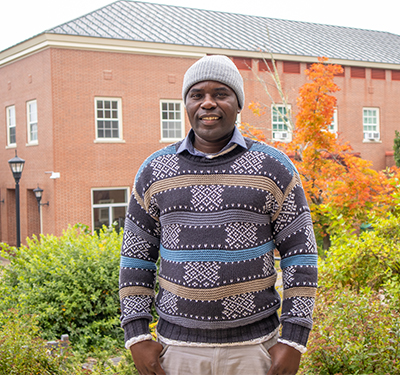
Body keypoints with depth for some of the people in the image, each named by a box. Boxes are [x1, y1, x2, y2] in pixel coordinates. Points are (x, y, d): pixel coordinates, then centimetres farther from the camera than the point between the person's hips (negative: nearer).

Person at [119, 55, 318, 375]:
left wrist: (293, 340, -7)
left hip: (253, 346, -1)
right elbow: (136, 257, 7)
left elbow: (300, 255, -2)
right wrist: (137, 337, -1)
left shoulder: (273, 168, -2)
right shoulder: (155, 171, 2)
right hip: (177, 347, 1)